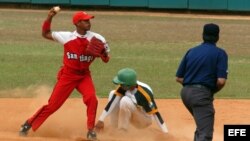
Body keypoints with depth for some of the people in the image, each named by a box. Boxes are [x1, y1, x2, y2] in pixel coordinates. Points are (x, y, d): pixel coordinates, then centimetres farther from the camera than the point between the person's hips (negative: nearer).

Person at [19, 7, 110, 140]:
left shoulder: (96, 38, -11)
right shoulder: (67, 36, -11)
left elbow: (105, 60, -5)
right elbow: (45, 34, 0)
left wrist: (104, 53, -28)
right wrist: (49, 18, -15)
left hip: (84, 75, 1)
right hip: (68, 75, -1)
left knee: (91, 99, -24)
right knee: (53, 104, 0)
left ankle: (91, 130, -9)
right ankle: (29, 124, 17)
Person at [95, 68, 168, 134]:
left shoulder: (144, 93, -33)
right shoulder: (124, 86, -16)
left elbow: (155, 113, -31)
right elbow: (112, 102, -15)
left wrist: (165, 133, -30)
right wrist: (101, 120, -19)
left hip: (145, 120, -7)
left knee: (125, 101, -31)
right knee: (113, 93, -4)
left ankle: (122, 130, -18)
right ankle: (115, 128, -1)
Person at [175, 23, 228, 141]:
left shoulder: (191, 51, 14)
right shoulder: (220, 53, -1)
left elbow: (179, 78, 11)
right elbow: (221, 81, -11)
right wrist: (213, 91, 8)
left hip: (185, 92, 7)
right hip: (202, 94, -7)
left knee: (202, 125, 29)